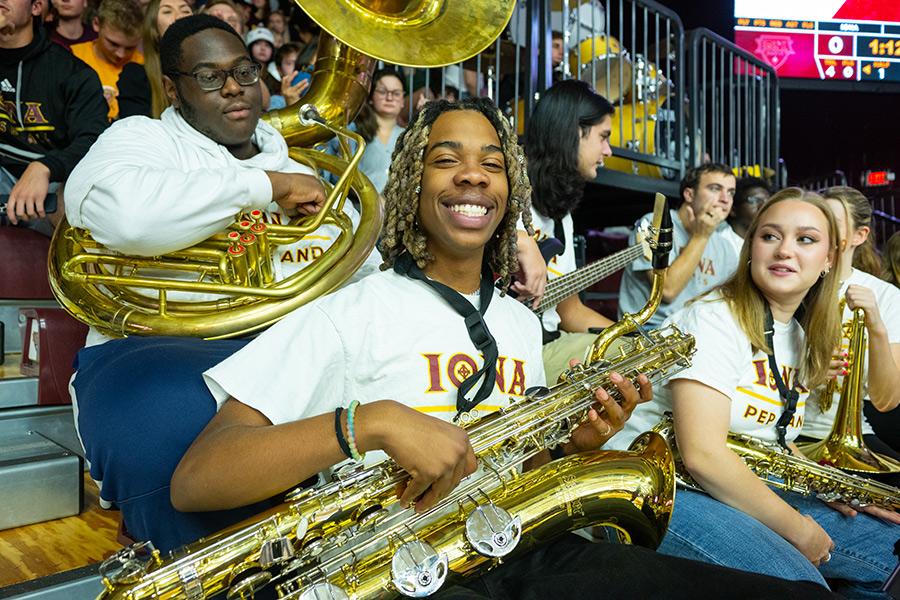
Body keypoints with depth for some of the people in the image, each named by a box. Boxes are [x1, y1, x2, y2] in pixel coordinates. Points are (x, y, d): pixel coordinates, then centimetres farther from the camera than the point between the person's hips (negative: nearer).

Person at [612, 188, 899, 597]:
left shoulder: (799, 336, 13)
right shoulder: (714, 318, -16)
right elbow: (702, 454, -24)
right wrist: (799, 531, -15)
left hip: (751, 490, 9)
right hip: (666, 489, -9)